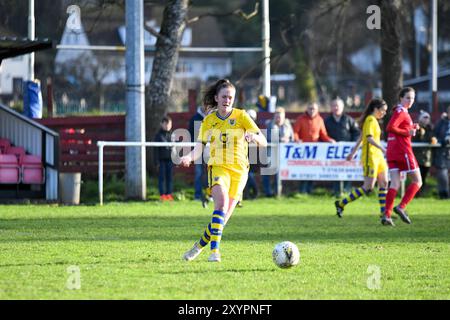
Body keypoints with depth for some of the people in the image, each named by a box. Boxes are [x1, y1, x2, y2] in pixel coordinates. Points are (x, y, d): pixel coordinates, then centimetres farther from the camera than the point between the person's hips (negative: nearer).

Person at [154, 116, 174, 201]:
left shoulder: (172, 135, 9)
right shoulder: (159, 135, -2)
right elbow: (156, 149, -3)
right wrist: (157, 161, -8)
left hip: (170, 159, 3)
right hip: (162, 159, -3)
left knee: (169, 177, 5)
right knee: (162, 177, 0)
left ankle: (169, 194, 10)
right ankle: (162, 194, 3)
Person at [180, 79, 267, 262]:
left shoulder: (241, 116, 0)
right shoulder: (209, 120, 6)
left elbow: (263, 142, -4)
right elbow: (199, 147, 6)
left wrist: (253, 137, -27)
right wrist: (189, 157, -16)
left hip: (239, 170, 1)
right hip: (218, 167, -1)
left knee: (223, 217, -1)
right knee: (222, 203, -28)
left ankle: (199, 246, 21)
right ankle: (214, 250, -32)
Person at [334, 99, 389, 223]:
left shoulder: (374, 120, 17)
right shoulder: (370, 120, -12)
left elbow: (361, 137, 22)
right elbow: (369, 138, -25)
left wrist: (353, 152, 25)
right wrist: (382, 148, -33)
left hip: (378, 156, 10)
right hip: (370, 156, -10)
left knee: (384, 183, 5)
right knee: (368, 187, -9)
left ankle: (384, 213, 6)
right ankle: (341, 204, -2)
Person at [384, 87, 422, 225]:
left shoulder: (400, 111, 19)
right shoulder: (401, 112, -9)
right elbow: (390, 127, -21)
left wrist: (412, 127, 9)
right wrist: (407, 132, -16)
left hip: (392, 152, 9)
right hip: (403, 150, -9)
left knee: (395, 184, 1)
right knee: (417, 181, 2)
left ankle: (387, 215, -10)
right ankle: (401, 207, -9)